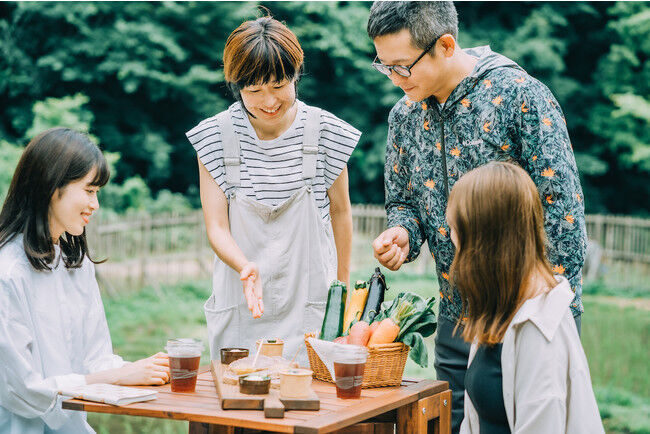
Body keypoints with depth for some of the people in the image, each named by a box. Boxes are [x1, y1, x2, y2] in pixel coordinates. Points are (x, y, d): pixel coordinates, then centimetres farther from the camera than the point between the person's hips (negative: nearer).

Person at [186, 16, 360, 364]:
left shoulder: (325, 132, -4)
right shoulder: (214, 137, -6)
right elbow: (216, 227, -6)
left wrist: (343, 284, 15)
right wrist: (246, 267, -25)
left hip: (311, 306, 0)